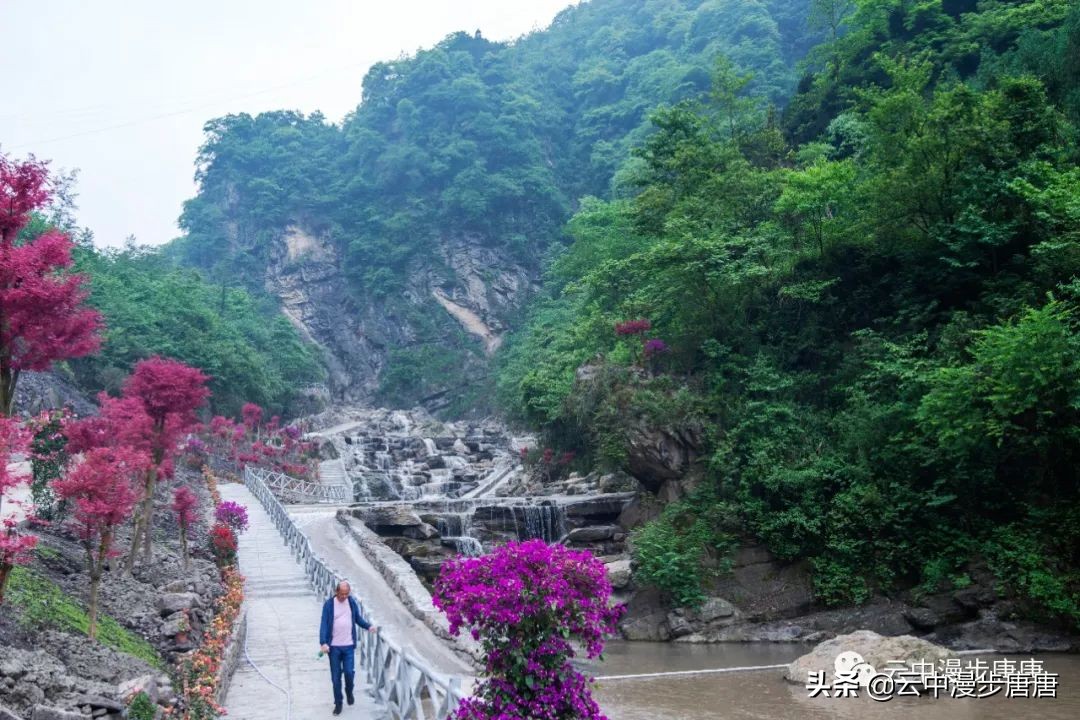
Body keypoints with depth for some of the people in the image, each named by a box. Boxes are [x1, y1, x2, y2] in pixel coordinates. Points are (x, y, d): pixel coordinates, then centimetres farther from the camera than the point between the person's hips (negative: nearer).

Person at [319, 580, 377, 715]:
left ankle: (349, 691, 28)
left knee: (349, 672, -3)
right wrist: (323, 642, -23)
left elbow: (358, 618, 12)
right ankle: (338, 703, 20)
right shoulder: (329, 604, -10)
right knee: (336, 677, 4)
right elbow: (324, 624, -13)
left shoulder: (352, 602, 0)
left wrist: (368, 626, -4)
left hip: (349, 645, 2)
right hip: (334, 646, -2)